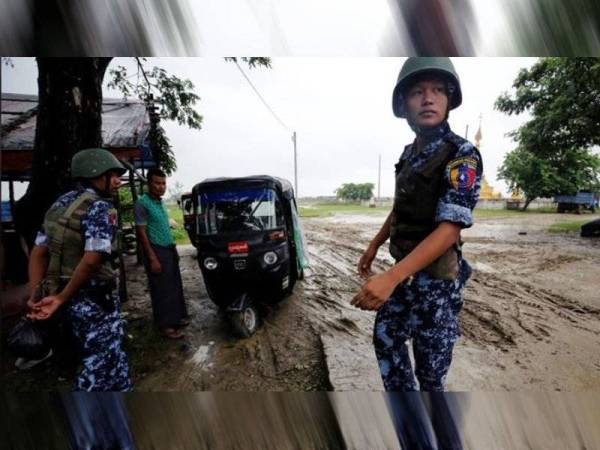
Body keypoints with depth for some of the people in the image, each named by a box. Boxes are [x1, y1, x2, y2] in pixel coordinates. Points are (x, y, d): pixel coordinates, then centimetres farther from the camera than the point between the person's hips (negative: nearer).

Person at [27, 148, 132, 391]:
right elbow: (91, 261, -27)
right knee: (101, 364, 7)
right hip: (95, 300, -9)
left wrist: (36, 296, 5)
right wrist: (61, 298, -16)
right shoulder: (100, 208, -17)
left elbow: (38, 252, 9)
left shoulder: (60, 204, 11)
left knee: (110, 357, 22)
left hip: (74, 299, 9)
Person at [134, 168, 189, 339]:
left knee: (175, 287, 15)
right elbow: (141, 233, -16)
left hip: (169, 250, 8)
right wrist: (152, 258, -19)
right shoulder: (142, 203, -13)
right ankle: (166, 325, 12)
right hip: (156, 251, -8)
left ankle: (177, 317, 28)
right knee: (162, 290, 1)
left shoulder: (160, 202, 11)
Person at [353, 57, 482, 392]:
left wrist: (391, 278, -35)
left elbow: (450, 228, -26)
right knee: (385, 337, 20)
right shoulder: (410, 152, 8)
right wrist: (374, 246, 16)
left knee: (431, 367, 7)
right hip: (405, 268, 8)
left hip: (436, 276, -8)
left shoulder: (462, 155, -16)